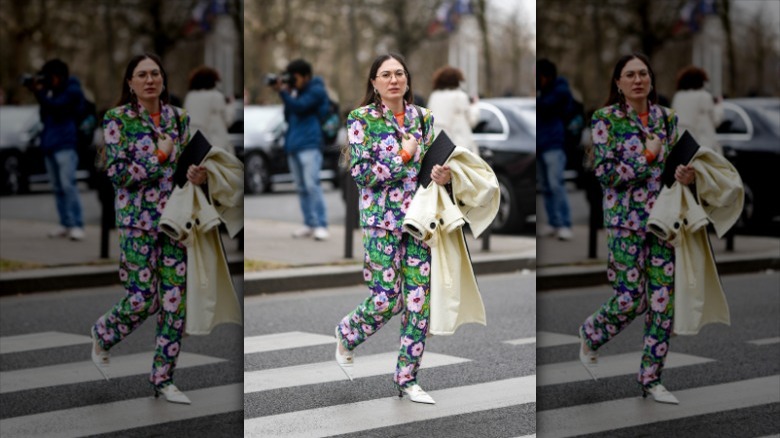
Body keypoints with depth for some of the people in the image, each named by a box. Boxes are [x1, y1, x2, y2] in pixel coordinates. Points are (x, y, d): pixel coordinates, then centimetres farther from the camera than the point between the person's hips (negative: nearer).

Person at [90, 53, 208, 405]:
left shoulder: (178, 118, 8)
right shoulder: (118, 119, -4)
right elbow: (118, 172, -11)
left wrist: (195, 175, -5)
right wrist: (160, 157, -15)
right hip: (138, 219, -4)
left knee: (175, 300, 1)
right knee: (142, 300, -4)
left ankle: (163, 377, 12)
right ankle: (102, 336, 28)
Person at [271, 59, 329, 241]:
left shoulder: (316, 91, -3)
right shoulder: (296, 91, 19)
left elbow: (299, 107, -16)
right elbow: (288, 116, 17)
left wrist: (283, 92, -8)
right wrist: (286, 93, 7)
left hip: (309, 145, -8)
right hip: (293, 145, 8)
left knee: (312, 185, -15)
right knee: (302, 188, 6)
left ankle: (321, 226, -16)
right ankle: (309, 224, 9)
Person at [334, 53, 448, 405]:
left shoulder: (423, 118, 9)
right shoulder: (362, 119, -4)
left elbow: (432, 163, 15)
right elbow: (361, 172, -10)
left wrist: (441, 174, -7)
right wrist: (404, 157, -13)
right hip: (382, 219, -4)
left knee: (419, 300, 1)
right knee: (387, 299, -5)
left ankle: (407, 378, 13)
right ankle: (346, 336, 27)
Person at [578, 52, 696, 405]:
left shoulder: (666, 118, 8)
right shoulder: (606, 119, -5)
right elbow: (605, 172, -11)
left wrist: (683, 175, -5)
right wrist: (648, 157, -15)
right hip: (627, 219, -4)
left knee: (663, 301, 1)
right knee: (630, 300, -4)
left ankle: (651, 378, 12)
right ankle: (589, 336, 27)